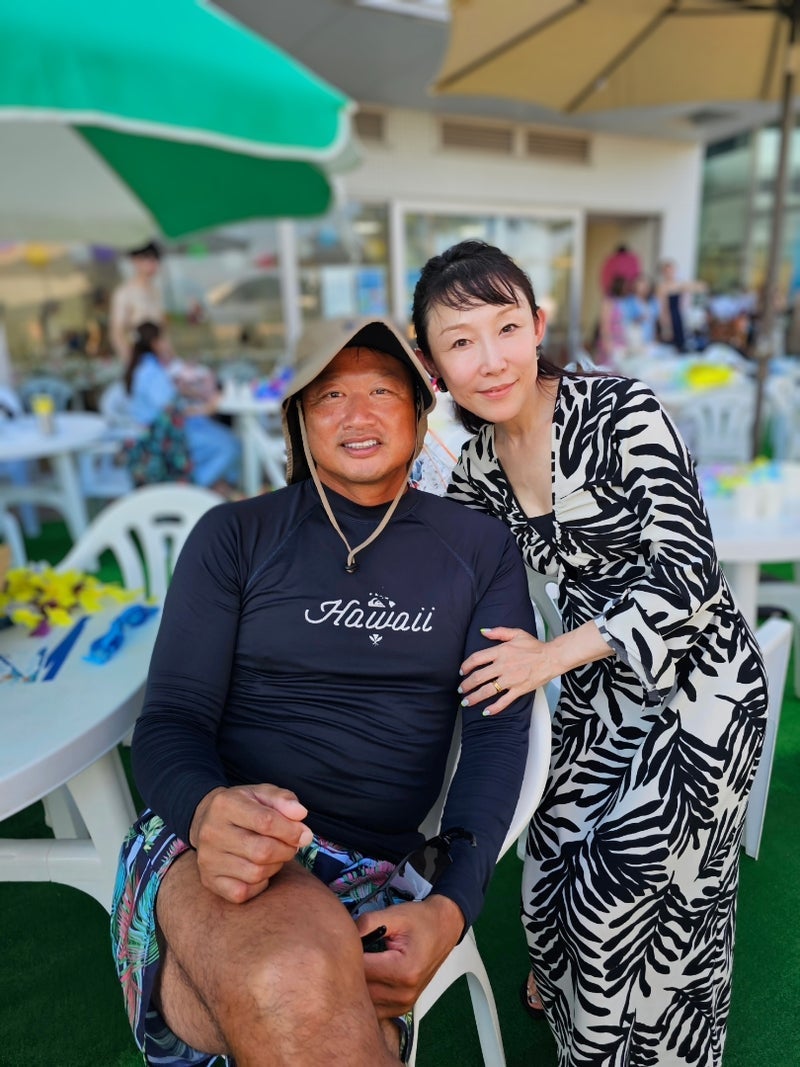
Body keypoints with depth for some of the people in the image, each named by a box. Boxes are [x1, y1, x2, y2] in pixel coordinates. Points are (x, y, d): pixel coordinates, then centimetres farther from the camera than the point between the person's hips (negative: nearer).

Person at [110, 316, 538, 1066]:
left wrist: (452, 906, -14)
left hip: (373, 873, 2)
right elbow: (170, 719, 0)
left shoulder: (481, 549, 6)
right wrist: (206, 808, -24)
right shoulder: (236, 536, 3)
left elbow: (497, 731, 1)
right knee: (295, 977, -35)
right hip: (210, 850, -1)